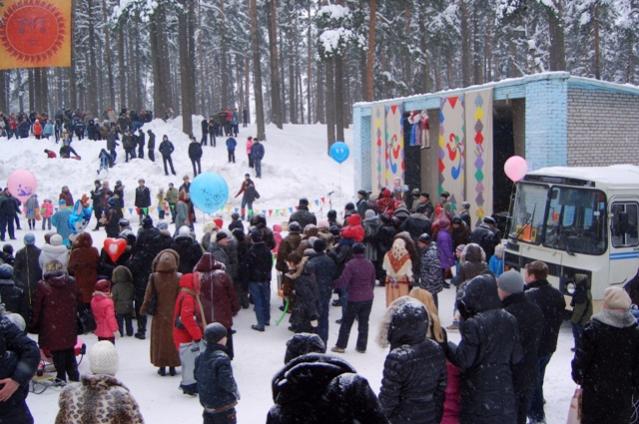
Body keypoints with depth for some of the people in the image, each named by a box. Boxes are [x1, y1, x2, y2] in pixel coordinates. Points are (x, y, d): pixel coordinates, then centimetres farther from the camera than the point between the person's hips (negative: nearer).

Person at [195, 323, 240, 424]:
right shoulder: (221, 358, -24)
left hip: (206, 401, 8)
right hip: (223, 405, -7)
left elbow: (197, 376, 9)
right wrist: (234, 389, -7)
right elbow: (227, 382, -26)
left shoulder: (201, 356, -1)